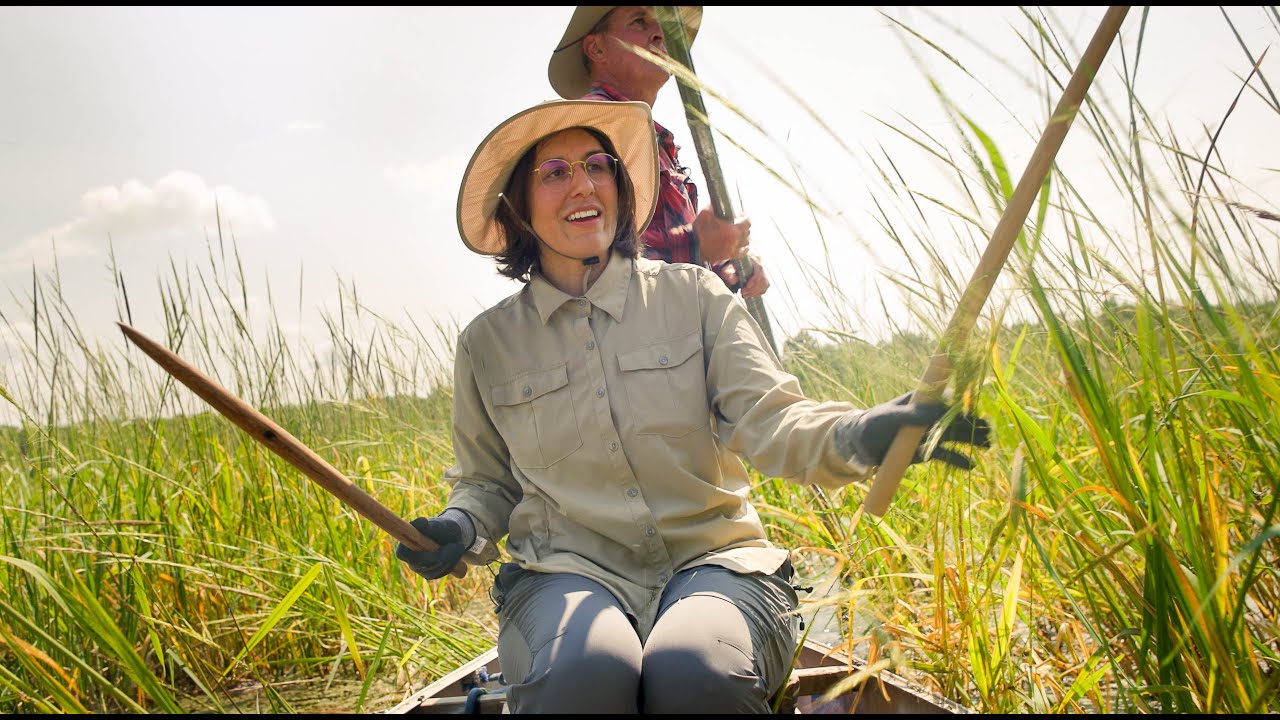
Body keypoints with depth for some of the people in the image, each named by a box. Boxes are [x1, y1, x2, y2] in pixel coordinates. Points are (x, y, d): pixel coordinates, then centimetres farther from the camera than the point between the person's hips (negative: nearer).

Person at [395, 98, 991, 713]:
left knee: (693, 672, -34)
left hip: (712, 559, 1)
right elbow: (487, 482, 20)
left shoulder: (694, 295, 6)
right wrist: (461, 529, -3)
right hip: (569, 574, 0)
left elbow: (768, 420, -5)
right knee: (586, 674, -36)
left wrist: (856, 435, -27)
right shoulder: (487, 344, 9)